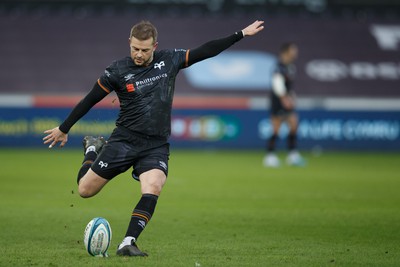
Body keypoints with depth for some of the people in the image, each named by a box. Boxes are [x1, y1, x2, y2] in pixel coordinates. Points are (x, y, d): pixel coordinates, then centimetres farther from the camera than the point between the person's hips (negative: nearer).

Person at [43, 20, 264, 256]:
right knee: (85, 190, 1)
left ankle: (128, 243, -24)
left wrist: (241, 34, 8)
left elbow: (207, 51, 8)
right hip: (124, 140, -1)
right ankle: (93, 149, 33)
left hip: (157, 146, 1)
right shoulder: (117, 71, -5)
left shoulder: (170, 60, 2)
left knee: (153, 189, -26)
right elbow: (90, 100, 4)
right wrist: (63, 129, 11)